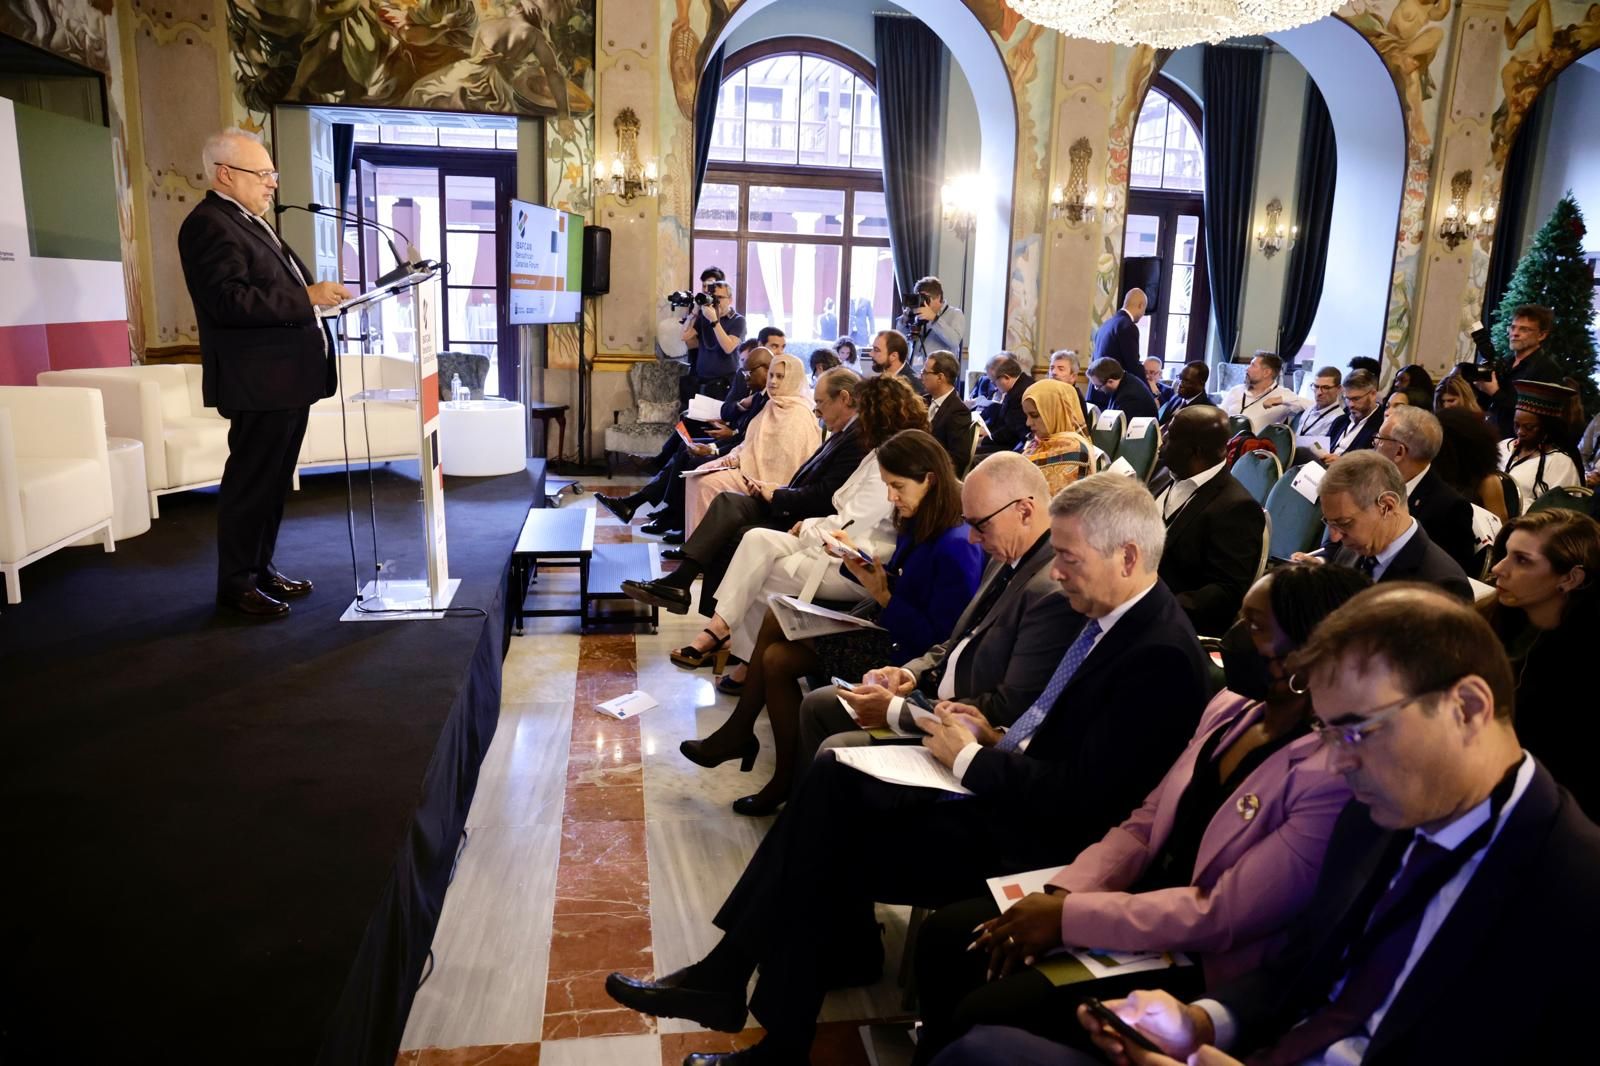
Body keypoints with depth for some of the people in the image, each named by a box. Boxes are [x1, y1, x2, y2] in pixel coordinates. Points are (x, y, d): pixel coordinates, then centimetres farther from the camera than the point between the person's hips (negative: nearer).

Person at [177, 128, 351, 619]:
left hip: (287, 378, 10)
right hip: (260, 382, -10)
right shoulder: (209, 225, -13)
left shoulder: (248, 221, 20)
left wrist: (317, 294, 12)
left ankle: (262, 568, 27)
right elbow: (230, 301, -24)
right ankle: (237, 583, 9)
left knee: (274, 480, 16)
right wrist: (307, 297, -25)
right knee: (251, 481, -2)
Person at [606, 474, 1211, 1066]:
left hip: (1030, 841, -9)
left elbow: (1078, 798, -26)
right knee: (832, 778, -3)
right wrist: (991, 735, 1)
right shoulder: (1111, 616, 7)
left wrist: (971, 757, -15)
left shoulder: (1160, 656, -22)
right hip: (1001, 789, 9)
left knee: (824, 847, -12)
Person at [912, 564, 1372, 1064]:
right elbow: (1145, 822, 6)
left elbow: (1224, 917, -24)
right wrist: (1060, 894, -9)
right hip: (1141, 904, 8)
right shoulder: (1231, 707, 1)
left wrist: (1070, 917, -21)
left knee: (985, 1015, -18)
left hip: (1203, 966, -7)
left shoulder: (1336, 774, -24)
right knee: (945, 935, -2)